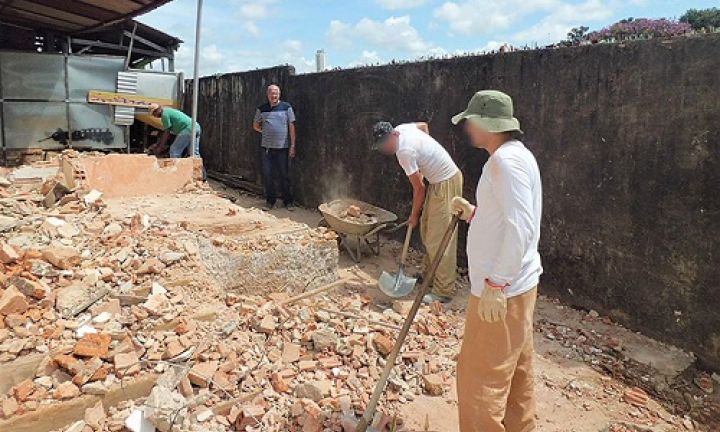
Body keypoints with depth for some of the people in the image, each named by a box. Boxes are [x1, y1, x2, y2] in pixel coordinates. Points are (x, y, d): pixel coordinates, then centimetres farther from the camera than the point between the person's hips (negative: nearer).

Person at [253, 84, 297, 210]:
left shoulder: (286, 107, 0)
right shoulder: (261, 109, 6)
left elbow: (291, 126, -1)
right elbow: (255, 125, 19)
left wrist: (292, 145, -5)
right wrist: (265, 132, 6)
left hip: (283, 147, -2)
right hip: (267, 147, 3)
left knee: (284, 175, 3)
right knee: (267, 175, 6)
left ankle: (288, 201, 15)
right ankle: (270, 201, 19)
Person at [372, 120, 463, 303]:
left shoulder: (405, 151, -25)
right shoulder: (402, 128, 0)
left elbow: (419, 188, -17)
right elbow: (424, 125, 23)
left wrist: (414, 215, -2)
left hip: (446, 184, -10)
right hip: (438, 180, 10)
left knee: (440, 239, -8)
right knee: (427, 229, 18)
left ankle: (444, 291, -1)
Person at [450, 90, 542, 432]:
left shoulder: (506, 160, -20)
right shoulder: (512, 157, 13)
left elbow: (520, 228, -27)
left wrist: (495, 284, -25)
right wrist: (472, 213, 5)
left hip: (502, 291, -10)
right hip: (514, 285, 10)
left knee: (479, 376, 3)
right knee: (514, 372, 22)